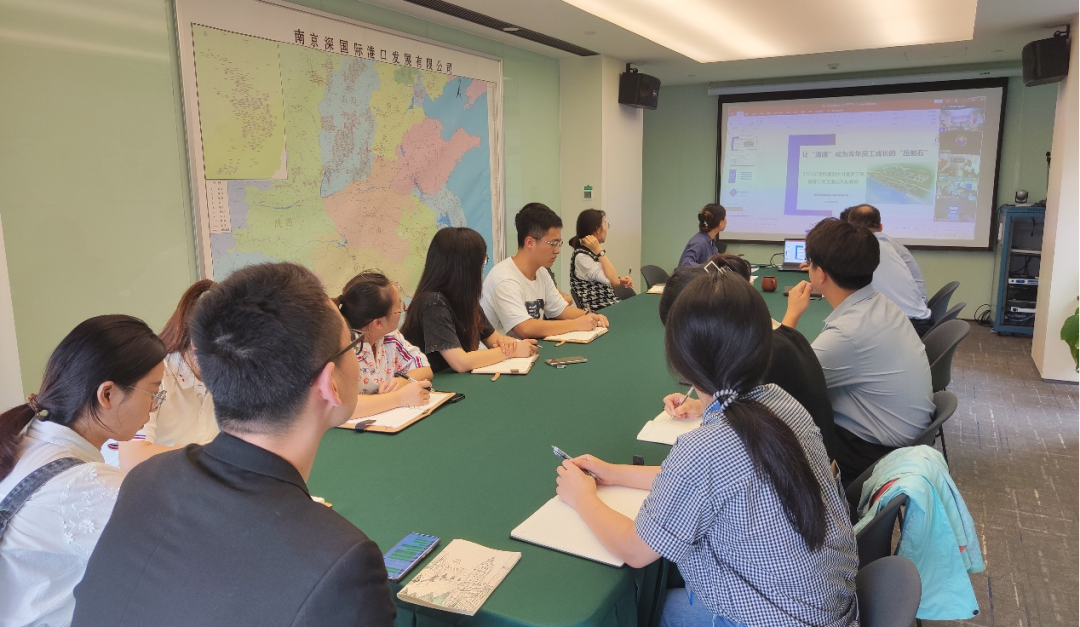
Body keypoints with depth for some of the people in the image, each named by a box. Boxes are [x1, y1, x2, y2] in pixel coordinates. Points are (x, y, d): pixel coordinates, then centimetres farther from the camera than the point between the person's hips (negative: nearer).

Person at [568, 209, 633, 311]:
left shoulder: (592, 251, 12)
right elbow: (613, 280, -20)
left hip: (611, 305, 9)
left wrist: (620, 281, 3)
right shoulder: (581, 256, -15)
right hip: (598, 311, -9)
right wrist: (599, 251, -19)